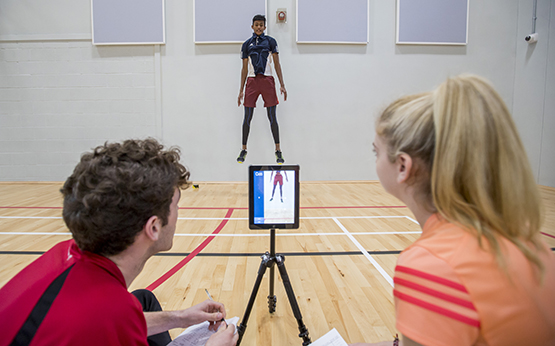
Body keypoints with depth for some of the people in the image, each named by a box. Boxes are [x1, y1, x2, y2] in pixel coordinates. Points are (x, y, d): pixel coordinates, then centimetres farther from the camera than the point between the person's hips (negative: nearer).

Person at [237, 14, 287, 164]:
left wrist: (282, 84, -3)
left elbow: (277, 64, 6)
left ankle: (278, 150, 7)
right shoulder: (247, 44, 12)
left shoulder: (270, 41, 9)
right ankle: (243, 149, 13)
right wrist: (241, 90, 8)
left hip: (267, 80, -1)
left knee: (272, 117, -1)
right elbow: (244, 68, 12)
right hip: (252, 80, 1)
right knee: (247, 117, 1)